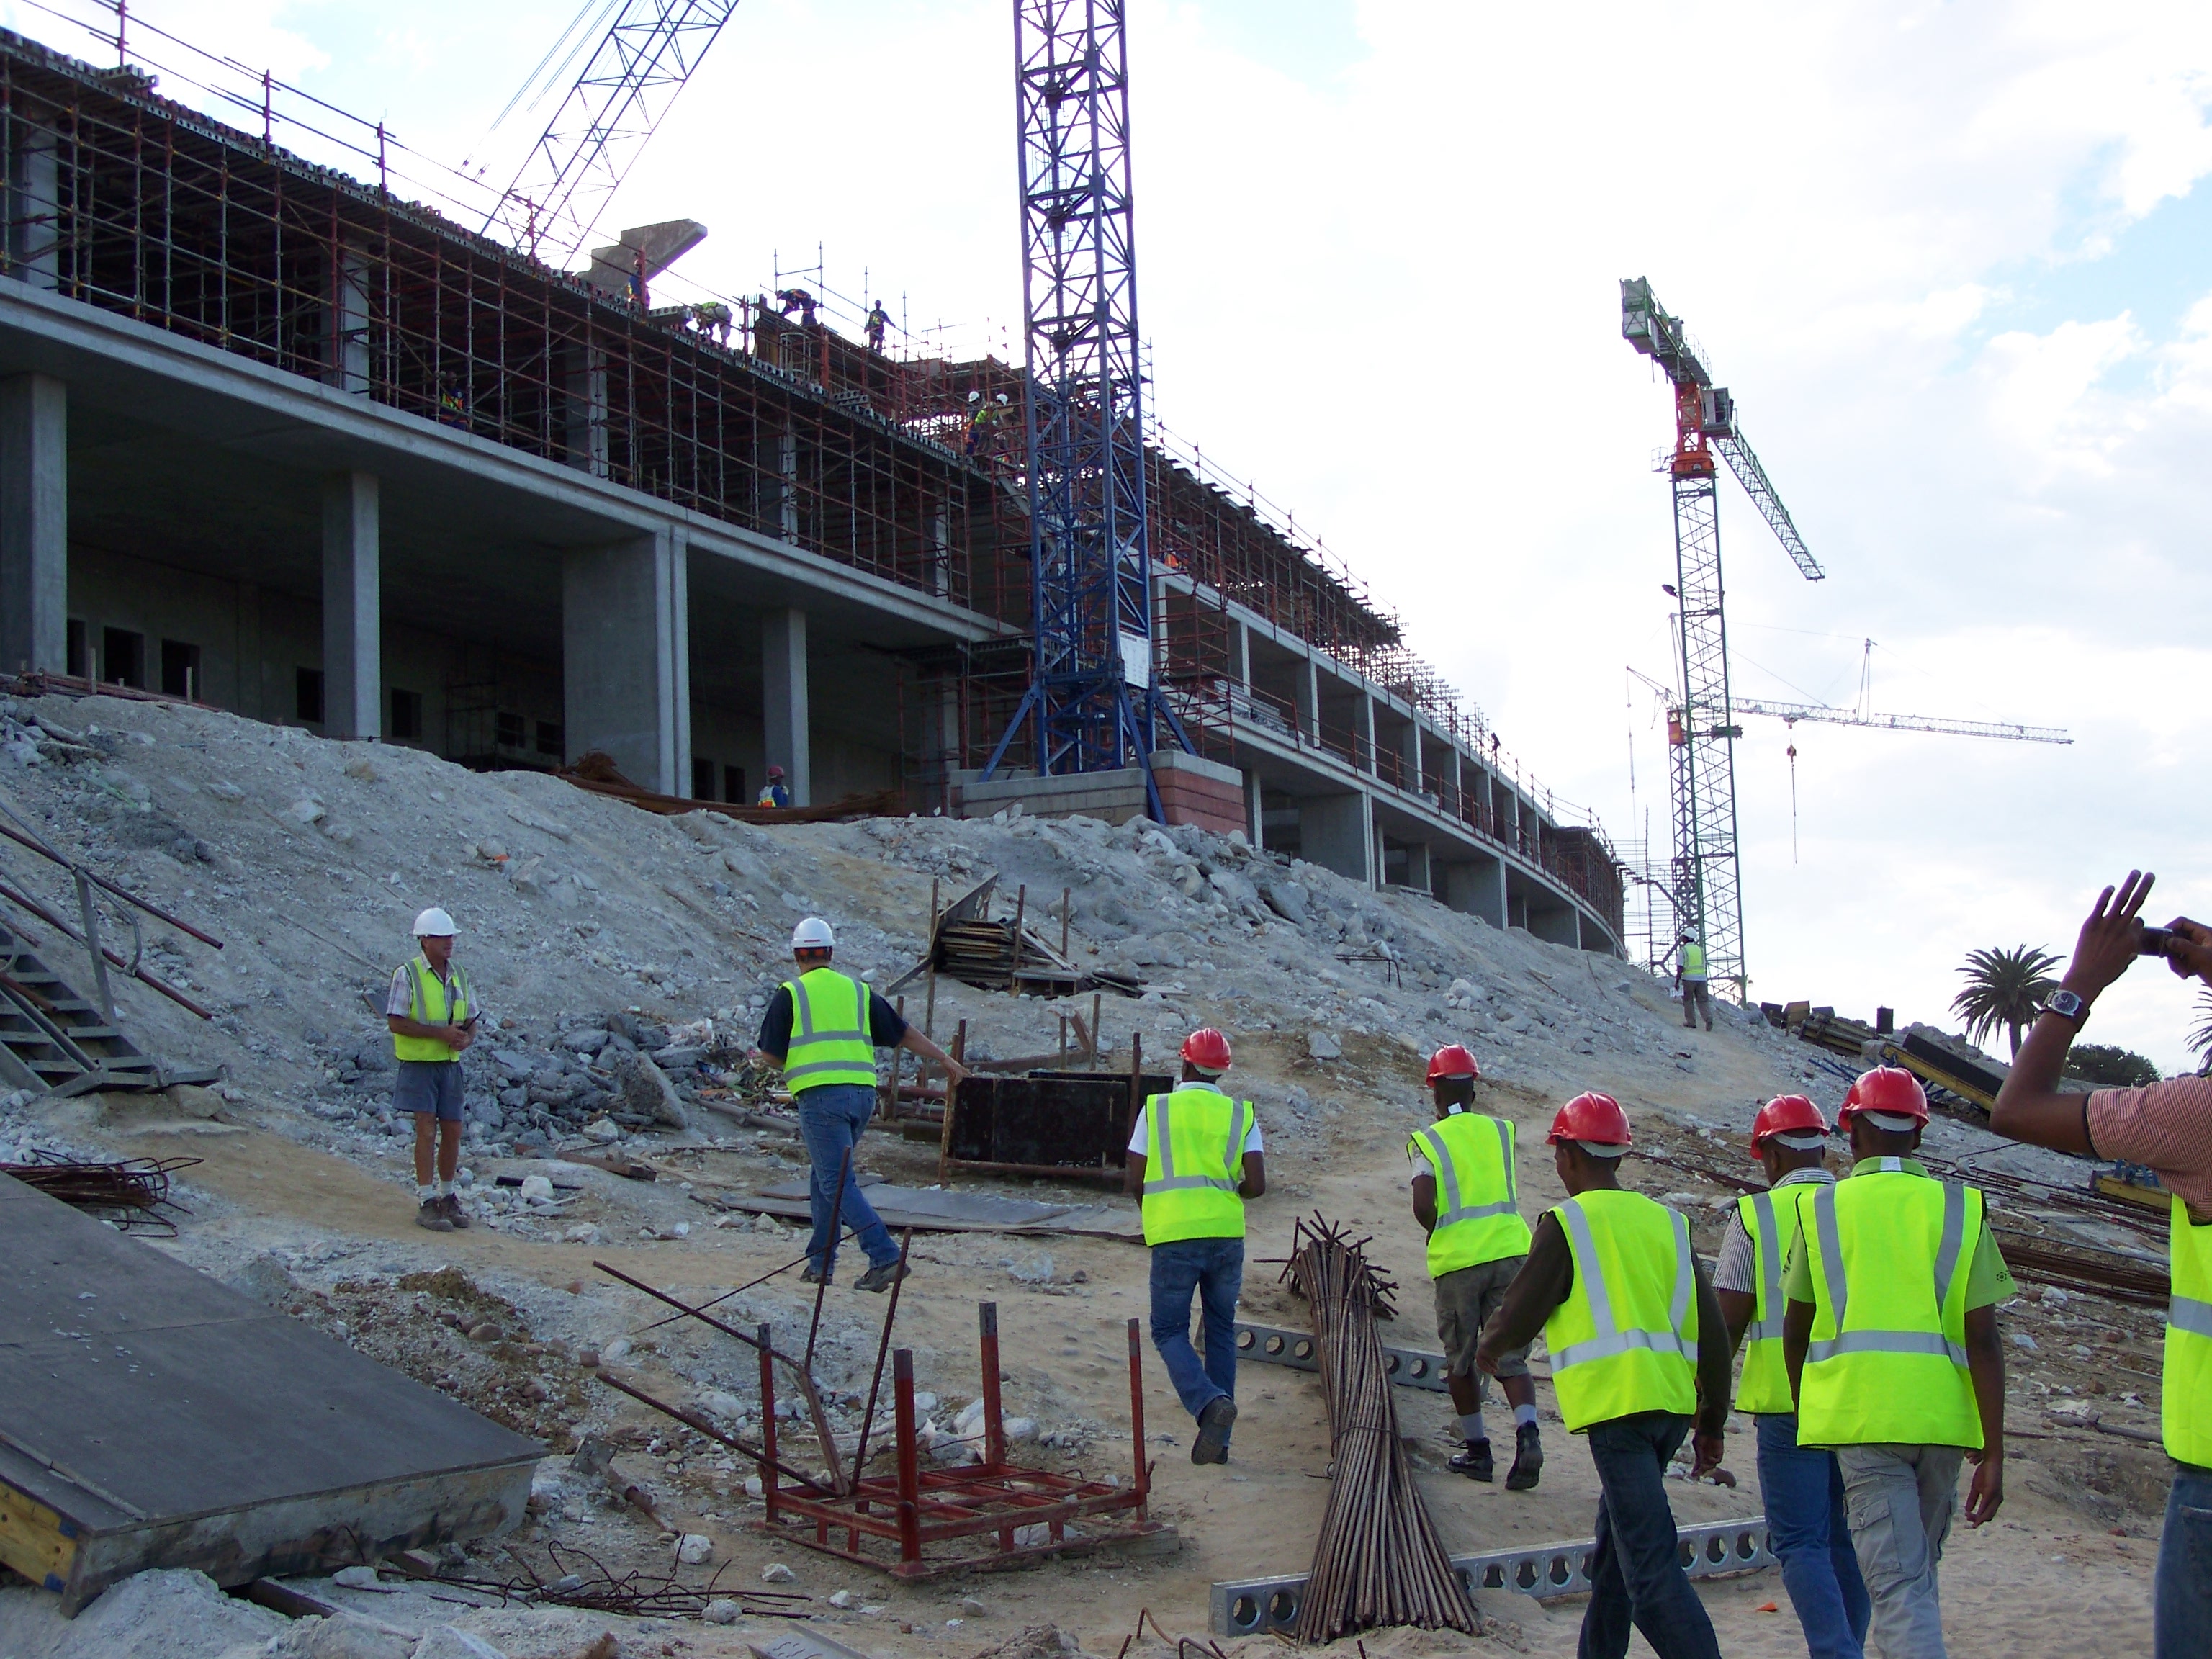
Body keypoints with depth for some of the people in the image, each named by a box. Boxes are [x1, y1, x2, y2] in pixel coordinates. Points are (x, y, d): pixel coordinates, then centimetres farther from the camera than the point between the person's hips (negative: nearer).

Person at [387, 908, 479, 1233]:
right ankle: (426, 1203, -4)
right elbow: (395, 1022, -14)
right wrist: (441, 1033, -20)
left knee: (452, 1131, 8)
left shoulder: (458, 974, 10)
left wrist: (467, 1038, -9)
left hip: (450, 1064, 6)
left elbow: (472, 1019, 15)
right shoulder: (407, 974, -8)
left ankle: (447, 1197, 22)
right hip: (418, 1063, -6)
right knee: (427, 1131, -8)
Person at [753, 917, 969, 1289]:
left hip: (819, 1095, -5)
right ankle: (820, 1264, 20)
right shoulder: (858, 991, 15)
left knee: (838, 1182, -7)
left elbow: (772, 1054, 2)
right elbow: (903, 1033, 16)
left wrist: (758, 1058, 25)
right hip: (862, 1094, 6)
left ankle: (885, 1257, -19)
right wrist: (945, 1059, 25)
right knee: (825, 1175, 18)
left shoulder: (790, 994, 2)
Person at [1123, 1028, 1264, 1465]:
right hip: (1227, 1234, 3)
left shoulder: (1155, 1109, 2)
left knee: (1170, 1331, 6)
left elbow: (1133, 1182, 0)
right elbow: (1256, 1185, -2)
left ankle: (1209, 1401, -21)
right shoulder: (1241, 1115, 6)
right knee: (1221, 1331, 14)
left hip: (1174, 1236, -2)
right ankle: (1218, 1440, 13)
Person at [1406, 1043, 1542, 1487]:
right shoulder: (1501, 1130, 10)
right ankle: (1527, 1431, -19)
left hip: (1457, 1260, -2)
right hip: (1510, 1249, 2)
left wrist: (1437, 1231, 8)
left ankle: (1476, 1447, 19)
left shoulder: (1428, 1140, -1)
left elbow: (1423, 1205, -14)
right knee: (1511, 1356, 4)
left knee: (1460, 1360, 14)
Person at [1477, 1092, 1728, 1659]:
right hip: (1674, 1399, 7)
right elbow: (1712, 1329, 12)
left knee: (1649, 1564, -12)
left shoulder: (1566, 1224, -3)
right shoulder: (1667, 1221, 14)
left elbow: (1519, 1317, -2)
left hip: (1616, 1401, -7)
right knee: (1617, 1545, 22)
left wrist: (1488, 1348, 22)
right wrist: (1711, 1424, 18)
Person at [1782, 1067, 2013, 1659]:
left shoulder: (1822, 1208, 6)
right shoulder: (1961, 1210, 5)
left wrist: (1807, 1414, 29)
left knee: (1899, 1583, -6)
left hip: (1860, 1412, -2)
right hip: (1943, 1416, 2)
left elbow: (1795, 1331, 12)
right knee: (1918, 1569, 21)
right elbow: (1983, 1340, -2)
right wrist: (1994, 1454, -1)